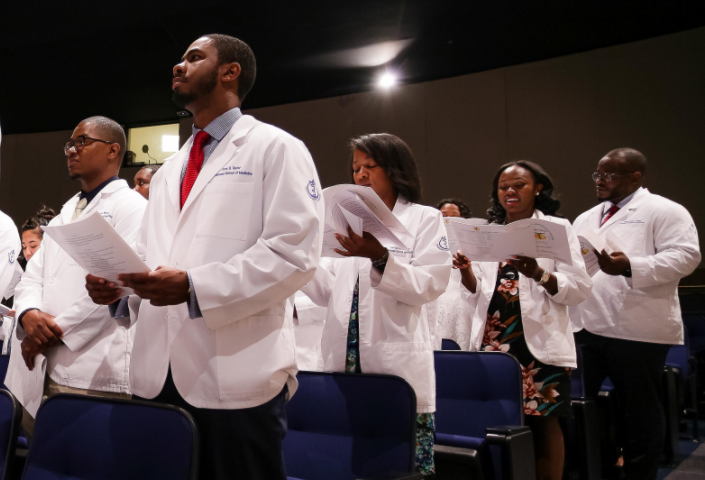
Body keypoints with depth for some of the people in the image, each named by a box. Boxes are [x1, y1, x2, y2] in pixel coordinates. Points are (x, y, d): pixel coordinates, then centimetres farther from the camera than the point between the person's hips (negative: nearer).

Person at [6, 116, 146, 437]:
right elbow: (33, 275, 16)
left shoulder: (132, 208, -2)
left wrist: (57, 330, -13)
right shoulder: (66, 212, 23)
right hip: (42, 368, 8)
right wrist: (29, 314, -6)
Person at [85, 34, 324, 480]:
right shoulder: (170, 169, 22)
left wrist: (194, 287, -20)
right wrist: (117, 279, 1)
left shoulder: (276, 148, -1)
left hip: (237, 374, -7)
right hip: (160, 371, 7)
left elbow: (295, 252, -13)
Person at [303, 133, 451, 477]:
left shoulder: (425, 219, 5)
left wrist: (380, 258, -22)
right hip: (347, 360, 4)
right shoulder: (350, 222, 17)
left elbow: (430, 285, -9)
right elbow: (329, 293, 13)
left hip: (397, 363, -4)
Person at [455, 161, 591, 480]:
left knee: (543, 420, 1)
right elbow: (477, 296, 12)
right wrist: (466, 272, -8)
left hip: (540, 343, -3)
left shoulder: (558, 227, 3)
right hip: (492, 341, 4)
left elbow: (580, 289, -7)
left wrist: (537, 274, -23)